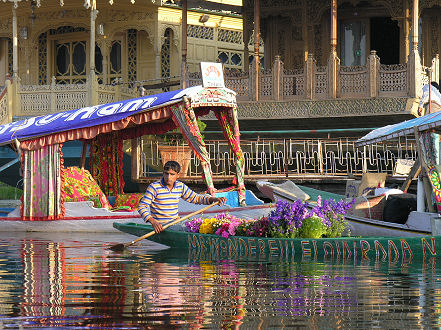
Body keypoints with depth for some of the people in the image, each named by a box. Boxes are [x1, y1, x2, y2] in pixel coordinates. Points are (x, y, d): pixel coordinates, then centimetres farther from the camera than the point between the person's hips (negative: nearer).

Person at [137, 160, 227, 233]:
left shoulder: (180, 187, 8)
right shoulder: (154, 187, -10)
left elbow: (196, 198, 18)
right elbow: (142, 207, -14)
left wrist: (214, 199, 0)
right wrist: (153, 222, -32)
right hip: (160, 226, -6)